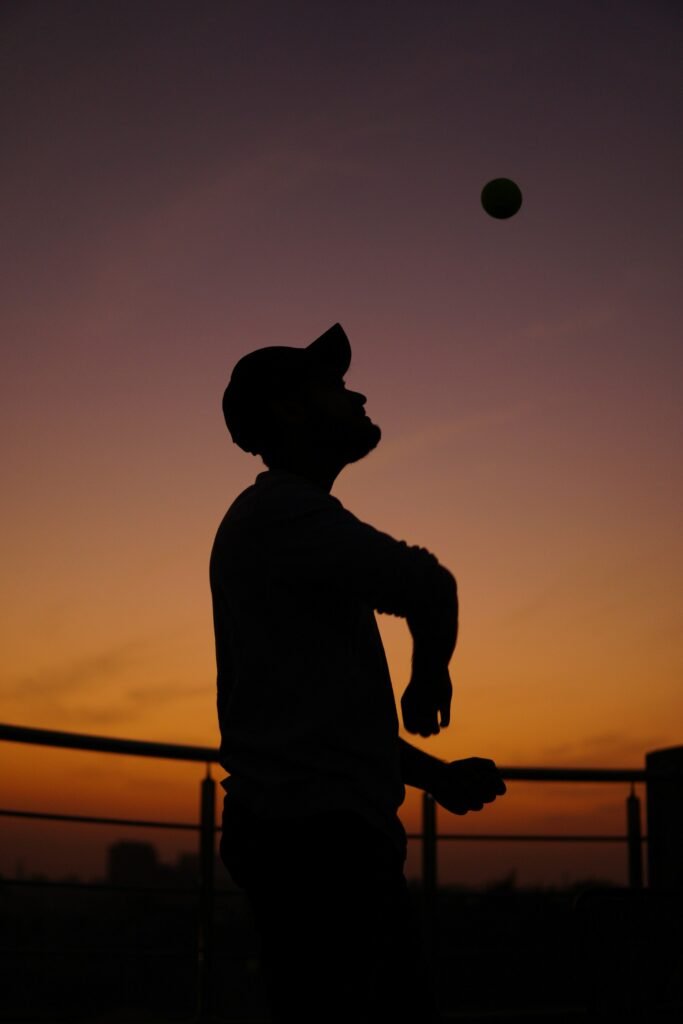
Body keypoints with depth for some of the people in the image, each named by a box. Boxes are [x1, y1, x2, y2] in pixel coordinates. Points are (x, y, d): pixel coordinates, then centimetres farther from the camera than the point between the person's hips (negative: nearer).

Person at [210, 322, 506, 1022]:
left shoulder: (289, 520, 25)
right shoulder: (277, 511, -6)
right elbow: (427, 587, -18)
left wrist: (436, 778, 22)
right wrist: (430, 680, 2)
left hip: (335, 836, 10)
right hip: (310, 833, -10)